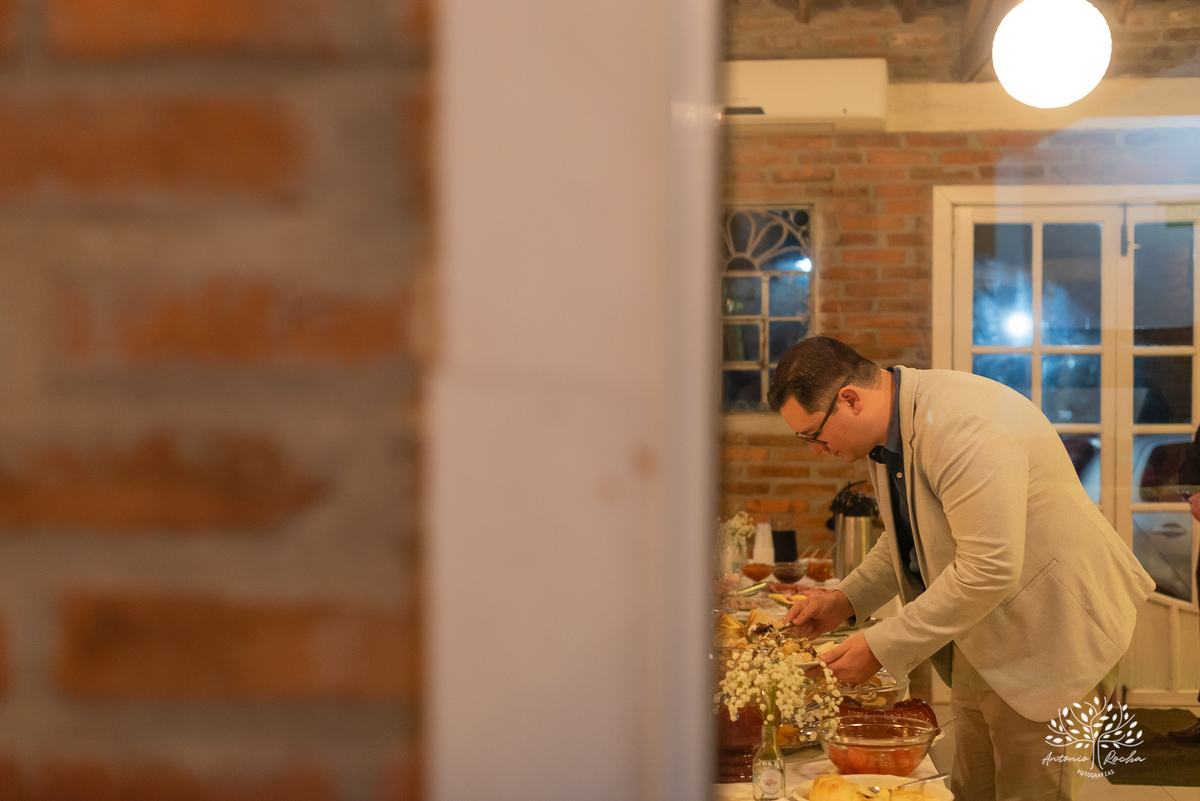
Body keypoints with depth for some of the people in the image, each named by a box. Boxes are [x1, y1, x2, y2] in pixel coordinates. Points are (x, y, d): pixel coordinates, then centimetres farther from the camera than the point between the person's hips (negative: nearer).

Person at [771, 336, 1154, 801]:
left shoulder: (962, 427, -29)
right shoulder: (889, 433, 3)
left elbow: (990, 569, -32)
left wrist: (882, 648, -26)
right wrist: (846, 601, 4)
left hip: (1049, 634, -9)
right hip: (977, 645, 10)